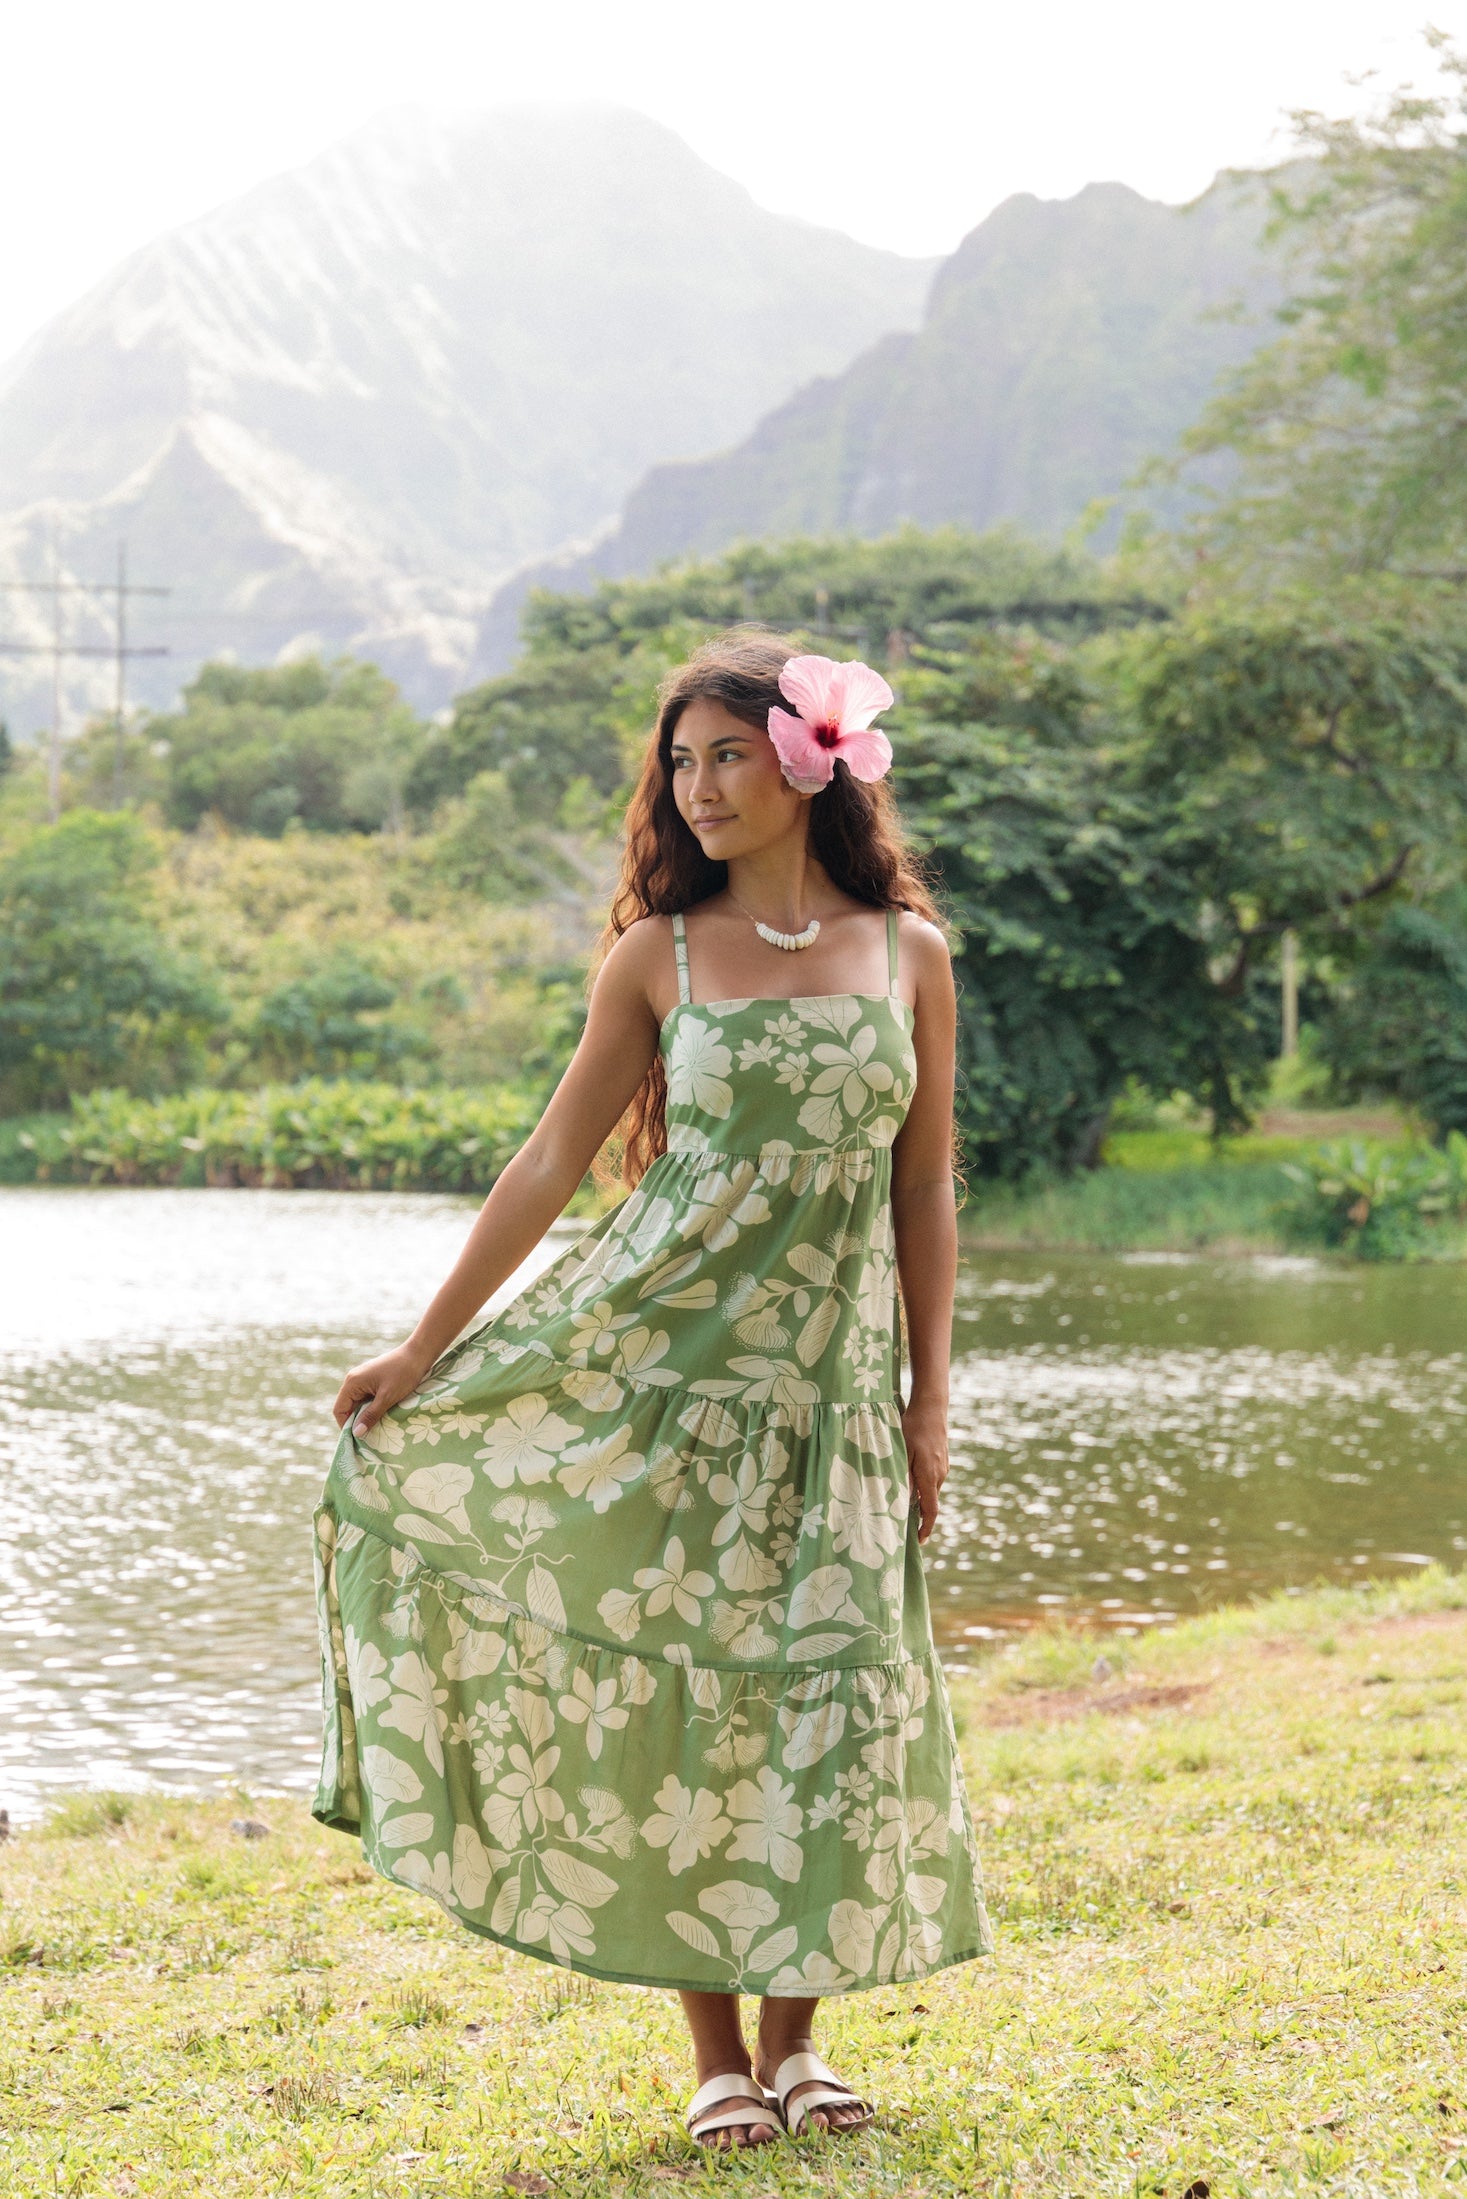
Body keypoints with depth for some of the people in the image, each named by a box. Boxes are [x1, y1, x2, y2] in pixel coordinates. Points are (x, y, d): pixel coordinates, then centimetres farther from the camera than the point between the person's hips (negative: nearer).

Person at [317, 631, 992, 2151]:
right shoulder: (658, 955, 1)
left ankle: (796, 2039, 14)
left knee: (827, 1688, 0)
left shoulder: (907, 951, 4)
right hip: (651, 1350, -1)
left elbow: (923, 1188, 7)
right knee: (677, 1691, -1)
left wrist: (930, 1399, 4)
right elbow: (556, 1158, 3)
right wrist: (423, 1346, 1)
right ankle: (718, 2056, 8)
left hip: (826, 1377, 1)